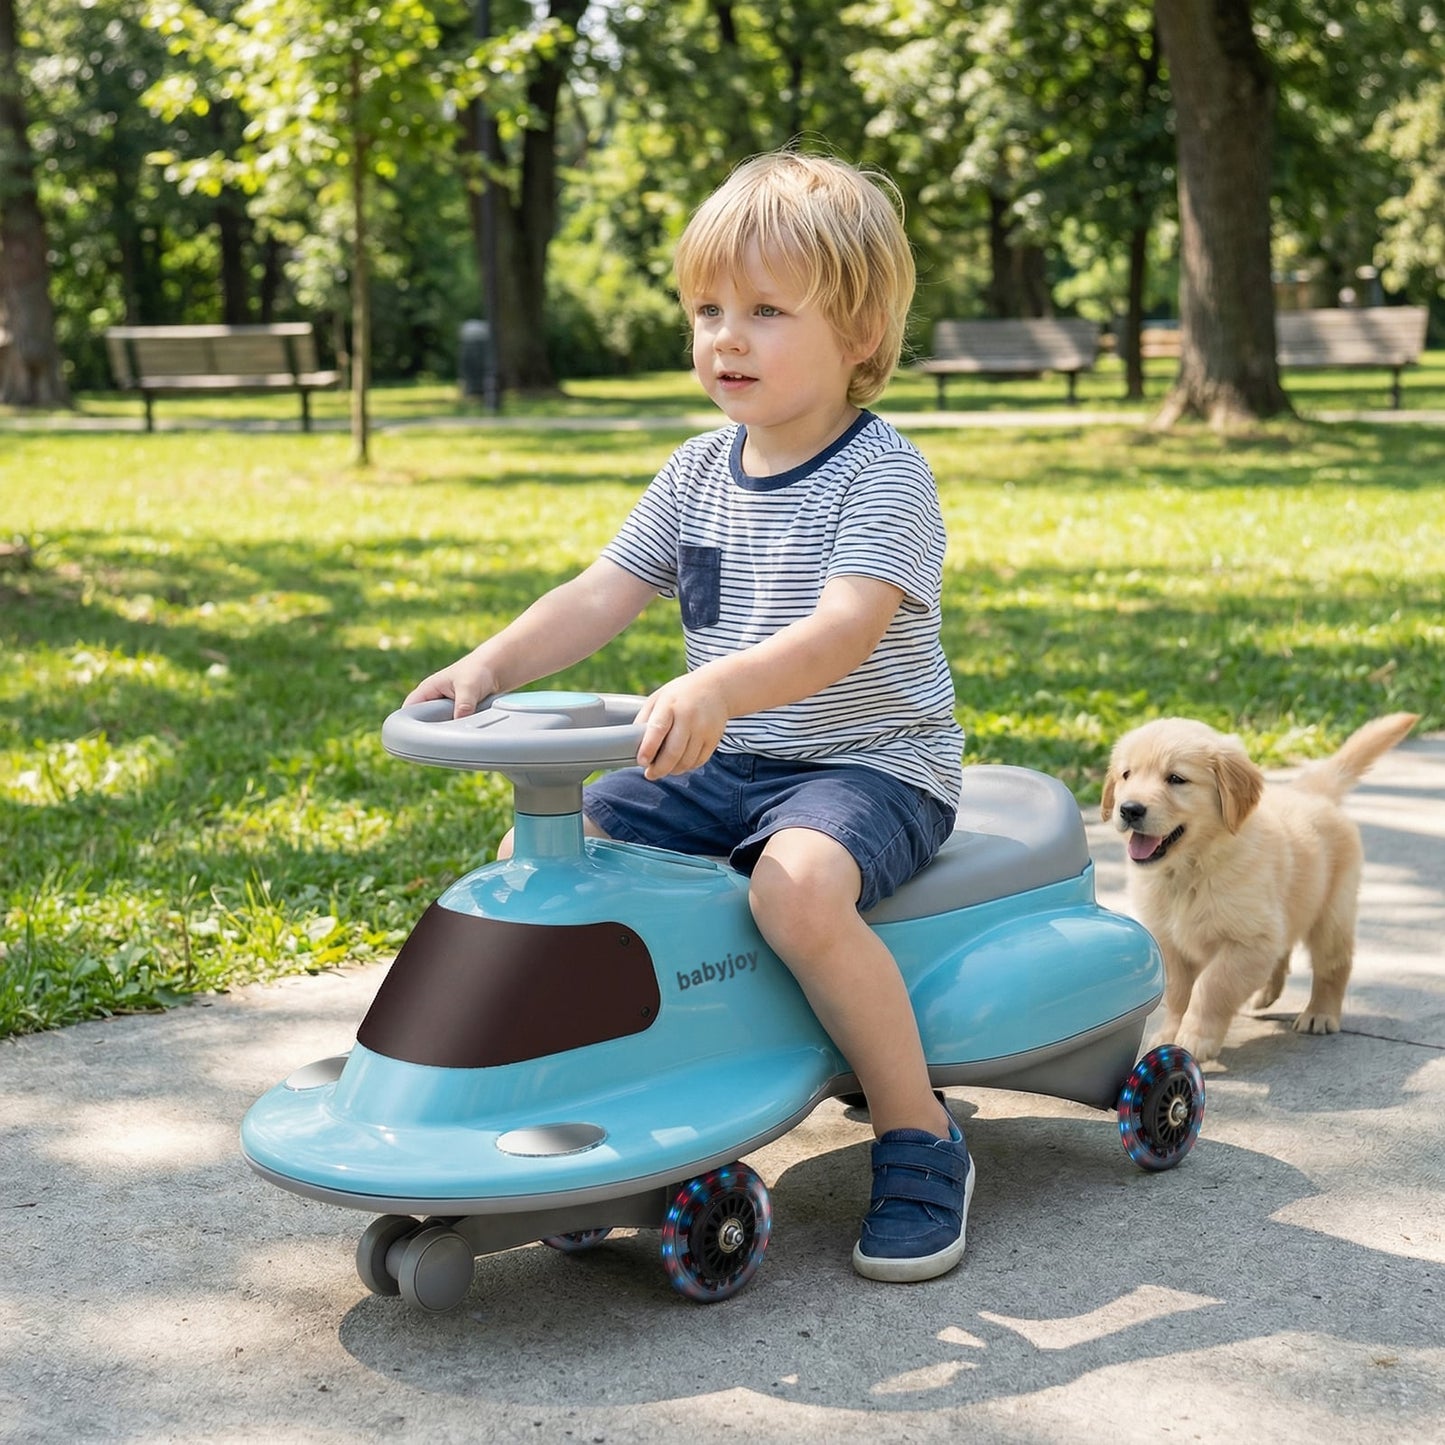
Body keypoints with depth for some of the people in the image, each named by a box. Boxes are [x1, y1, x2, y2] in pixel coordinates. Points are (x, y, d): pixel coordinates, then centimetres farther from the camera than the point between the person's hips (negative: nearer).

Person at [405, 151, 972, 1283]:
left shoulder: (883, 476, -15)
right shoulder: (698, 475, 7)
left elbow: (844, 630, -30)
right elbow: (602, 596, 5)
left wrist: (718, 687, -46)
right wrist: (491, 665, -12)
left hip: (871, 763, -7)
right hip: (722, 765, 7)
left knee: (798, 888, -37)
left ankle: (920, 1137, -17)